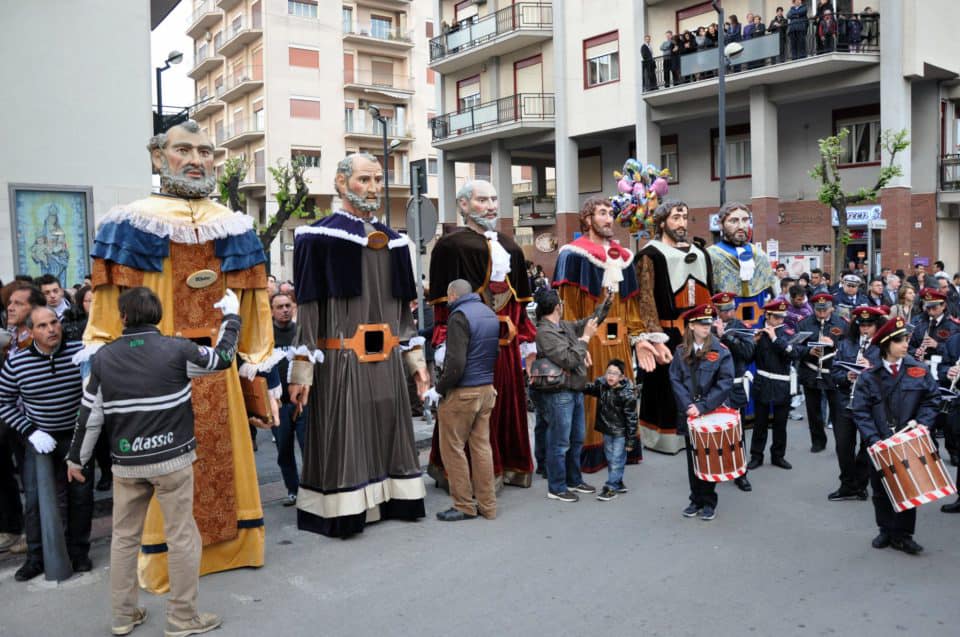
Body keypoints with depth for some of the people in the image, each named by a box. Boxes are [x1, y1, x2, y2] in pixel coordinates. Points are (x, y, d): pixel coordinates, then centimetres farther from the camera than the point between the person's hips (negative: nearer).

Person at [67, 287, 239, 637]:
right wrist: (231, 314, 17)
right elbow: (223, 358, 5)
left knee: (124, 537, 17)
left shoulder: (103, 358, -1)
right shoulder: (177, 349, -10)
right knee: (181, 537, 6)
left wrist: (76, 457, 17)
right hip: (172, 459, -3)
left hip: (126, 463, 3)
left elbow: (90, 414, 3)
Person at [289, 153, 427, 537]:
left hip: (386, 361, 6)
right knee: (342, 439, 0)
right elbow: (307, 308, -9)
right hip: (341, 360, -6)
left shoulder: (392, 241, 13)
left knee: (387, 431, 12)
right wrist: (301, 371, -12)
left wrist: (415, 358, 14)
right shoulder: (320, 237, -5)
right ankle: (341, 512, 13)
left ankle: (389, 500, 26)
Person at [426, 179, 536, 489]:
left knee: (509, 404, 12)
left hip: (506, 342, 7)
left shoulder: (509, 246, 17)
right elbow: (443, 302, -10)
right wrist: (446, 347, -18)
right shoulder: (451, 245, -5)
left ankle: (507, 467, 26)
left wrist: (526, 340, 16)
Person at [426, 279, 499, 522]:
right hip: (487, 389, 8)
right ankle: (487, 505, 17)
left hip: (462, 393, -8)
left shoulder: (460, 316, -14)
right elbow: (497, 352, 18)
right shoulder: (490, 313, 11)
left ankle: (464, 506, 8)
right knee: (481, 446, 11)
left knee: (452, 448, 3)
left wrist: (439, 389, -11)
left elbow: (456, 363, -20)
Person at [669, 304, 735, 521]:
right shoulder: (681, 352, 2)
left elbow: (726, 382, -13)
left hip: (711, 413, -2)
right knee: (692, 458, 11)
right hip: (688, 414, 3)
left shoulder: (720, 351, -6)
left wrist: (703, 406, -19)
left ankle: (709, 502, 19)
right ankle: (696, 500, 23)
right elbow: (675, 380, -3)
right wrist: (688, 405, -16)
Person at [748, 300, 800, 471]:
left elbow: (794, 354, -19)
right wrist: (755, 342, -12)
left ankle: (778, 456, 21)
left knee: (780, 422, 8)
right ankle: (756, 456, 15)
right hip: (763, 384, 0)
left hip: (782, 385, 0)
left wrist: (775, 338, -21)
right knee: (760, 421, 5)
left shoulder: (788, 332, -1)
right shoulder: (759, 332, 2)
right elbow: (750, 357, 4)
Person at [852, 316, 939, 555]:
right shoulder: (869, 377, -5)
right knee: (881, 490, 10)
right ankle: (886, 530, 26)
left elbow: (932, 398, 2)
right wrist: (872, 439, -15)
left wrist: (920, 424, -11)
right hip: (880, 445, 0)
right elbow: (861, 412, -6)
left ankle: (902, 534, 17)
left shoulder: (918, 370, -2)